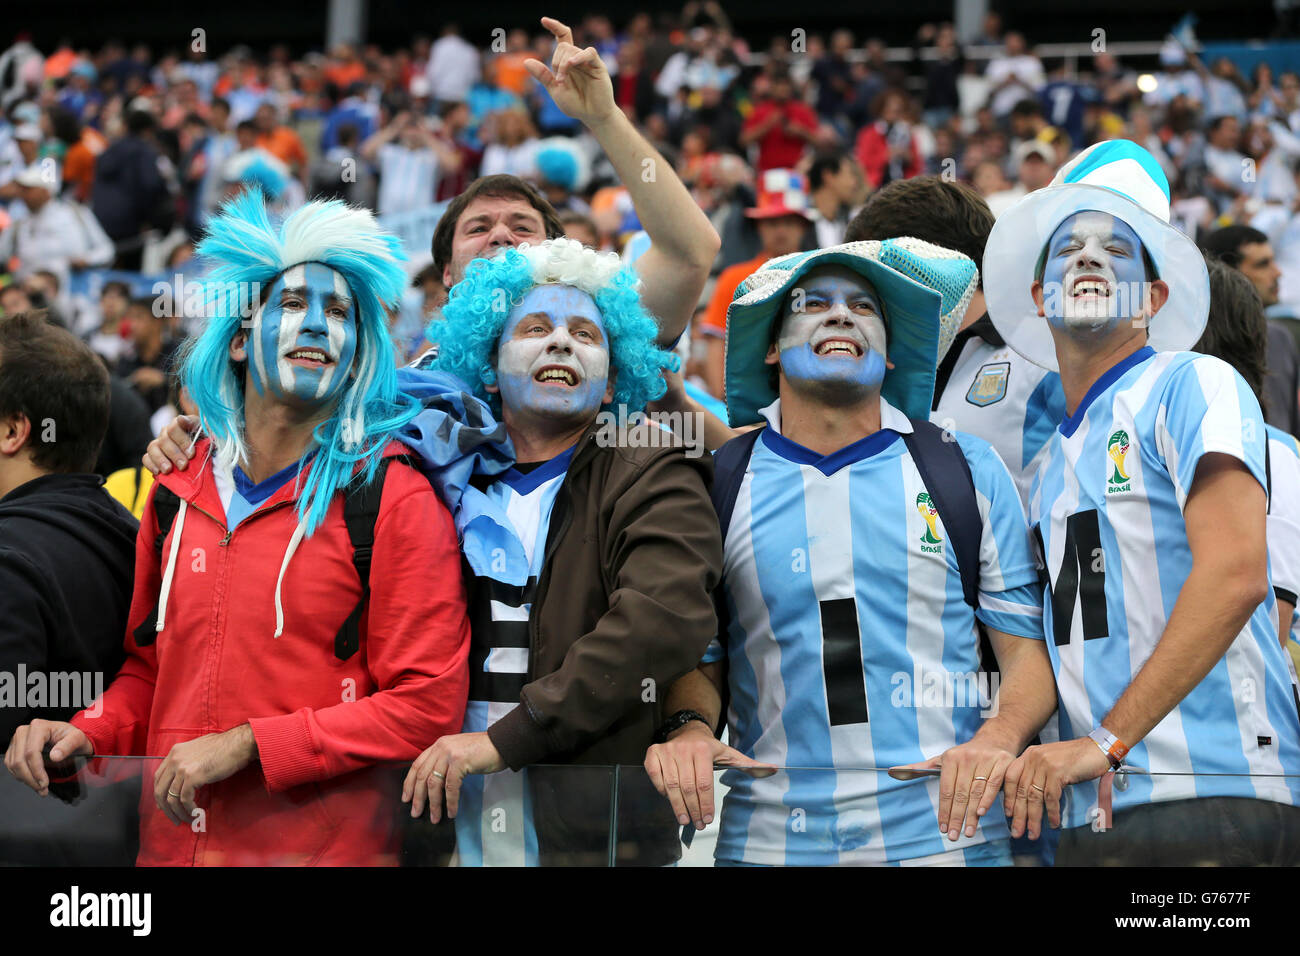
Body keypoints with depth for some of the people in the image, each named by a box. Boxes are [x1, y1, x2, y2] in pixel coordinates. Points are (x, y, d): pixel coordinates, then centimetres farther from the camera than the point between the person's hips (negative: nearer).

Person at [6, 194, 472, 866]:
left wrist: (246, 745, -16)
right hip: (170, 842, 5)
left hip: (328, 847, -5)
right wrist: (88, 733, 1)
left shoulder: (394, 499, -6)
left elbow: (427, 706, -12)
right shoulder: (179, 494, 10)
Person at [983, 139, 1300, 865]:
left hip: (1212, 799, -6)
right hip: (1092, 807, 7)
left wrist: (1108, 738, -17)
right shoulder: (1054, 458, 21)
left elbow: (1234, 574, -14)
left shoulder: (1192, 384, -1)